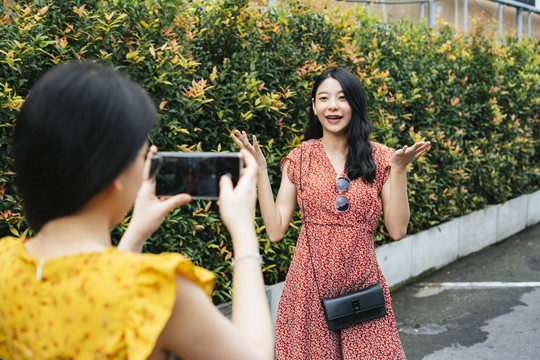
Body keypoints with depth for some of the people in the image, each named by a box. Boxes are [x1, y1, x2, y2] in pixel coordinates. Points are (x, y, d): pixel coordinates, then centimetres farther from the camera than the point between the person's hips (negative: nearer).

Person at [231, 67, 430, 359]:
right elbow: (275, 231, -2)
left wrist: (399, 169, -11)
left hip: (361, 282, 0)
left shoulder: (378, 158, 2)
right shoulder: (299, 159, 3)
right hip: (310, 283, 0)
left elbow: (397, 230, -4)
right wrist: (260, 170, -5)